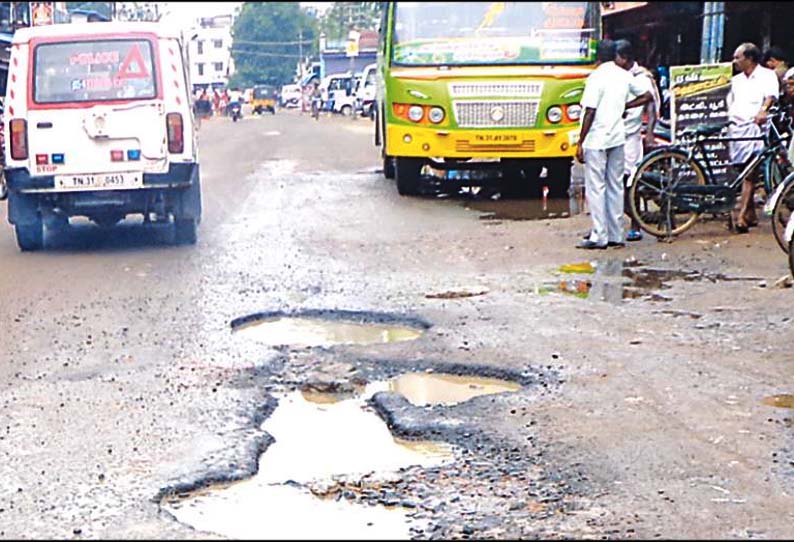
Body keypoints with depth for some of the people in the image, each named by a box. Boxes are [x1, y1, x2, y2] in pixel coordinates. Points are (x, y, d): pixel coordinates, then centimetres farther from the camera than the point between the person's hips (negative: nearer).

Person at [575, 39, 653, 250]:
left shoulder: (596, 77, -12)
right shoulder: (625, 76, 7)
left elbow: (590, 113, -15)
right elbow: (647, 96, 16)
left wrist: (580, 143, -11)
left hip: (597, 140, -6)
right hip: (618, 138, 6)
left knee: (595, 187, -2)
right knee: (615, 187, 11)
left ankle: (599, 237, -2)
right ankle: (616, 236, 14)